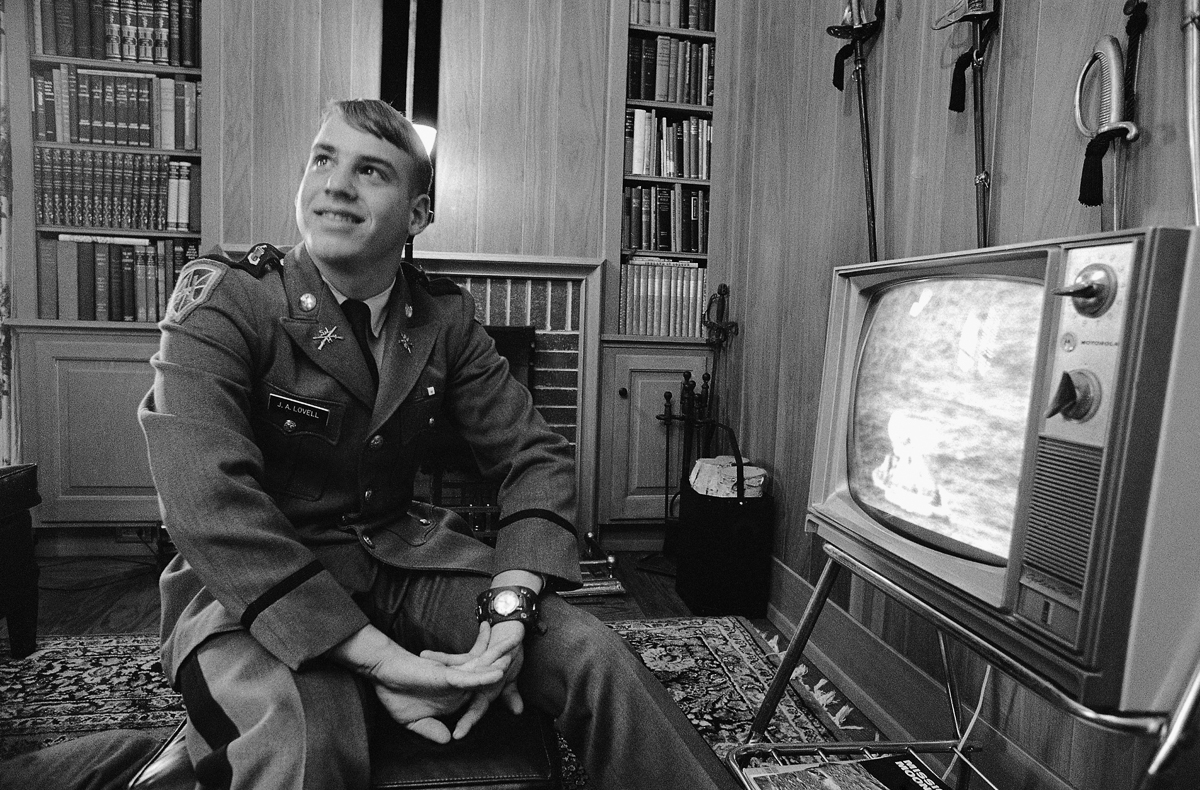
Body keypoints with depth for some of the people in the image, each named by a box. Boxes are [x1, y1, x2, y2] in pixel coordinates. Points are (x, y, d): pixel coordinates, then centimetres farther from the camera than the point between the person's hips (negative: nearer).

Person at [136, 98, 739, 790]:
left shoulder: (445, 317, 1)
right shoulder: (220, 303, -12)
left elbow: (536, 455, -2)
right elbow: (209, 504, -24)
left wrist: (509, 608, -19)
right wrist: (377, 657, -30)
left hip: (400, 552, 4)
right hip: (252, 585, -3)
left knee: (592, 653, -13)